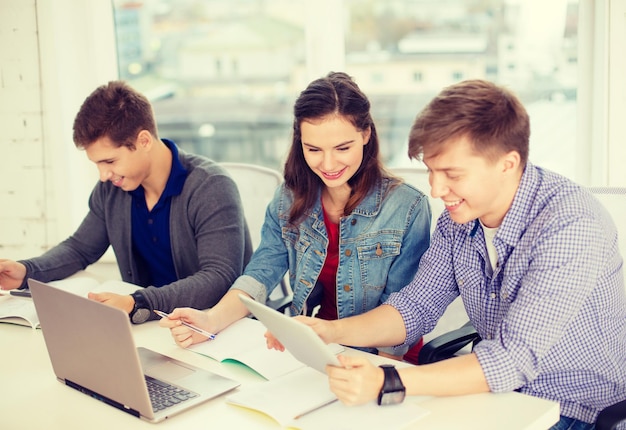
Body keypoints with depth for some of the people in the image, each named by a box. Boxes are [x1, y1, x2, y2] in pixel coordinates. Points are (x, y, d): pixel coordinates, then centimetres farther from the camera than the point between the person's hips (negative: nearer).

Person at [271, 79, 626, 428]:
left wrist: (387, 385, -40)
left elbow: (515, 359, -31)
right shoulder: (458, 216, -5)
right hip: (499, 395, 6)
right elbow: (417, 307, 2)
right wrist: (332, 332, -14)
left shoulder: (571, 225, -27)